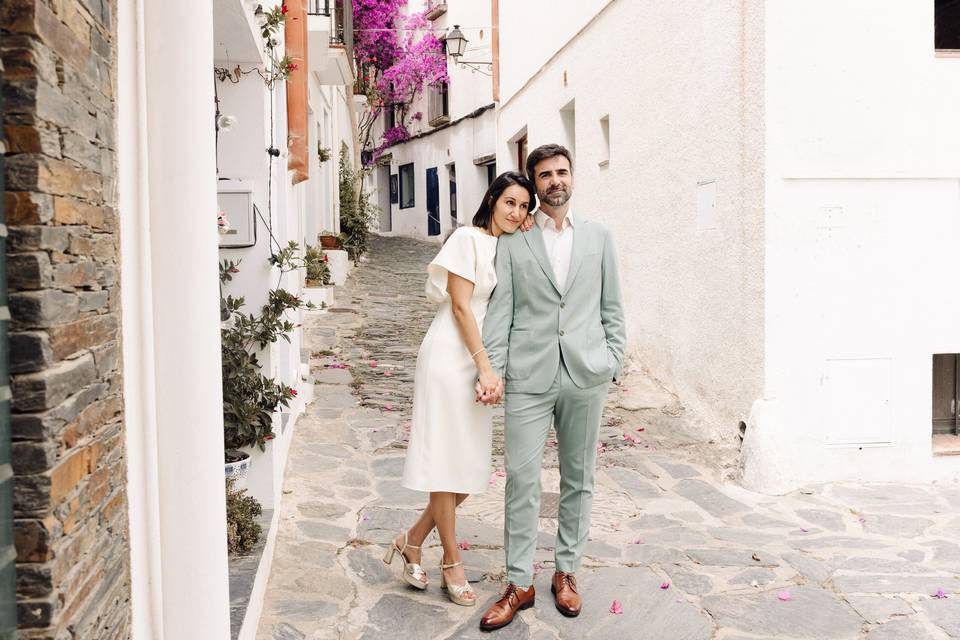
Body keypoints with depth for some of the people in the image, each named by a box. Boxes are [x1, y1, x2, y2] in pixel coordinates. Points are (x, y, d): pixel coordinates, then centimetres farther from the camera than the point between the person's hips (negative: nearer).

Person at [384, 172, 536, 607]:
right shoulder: (469, 238, -8)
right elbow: (461, 307, -13)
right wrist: (485, 366, -16)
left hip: (479, 359, 9)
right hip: (451, 355, -9)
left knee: (473, 464, 8)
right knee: (447, 460, 1)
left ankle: (412, 541, 22)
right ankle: (451, 564, 14)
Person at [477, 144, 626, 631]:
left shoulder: (598, 238, 12)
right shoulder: (513, 242, 6)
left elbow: (612, 308, 12)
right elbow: (500, 311, 1)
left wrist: (613, 363, 3)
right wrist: (490, 370, -8)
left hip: (585, 375, 2)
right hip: (529, 375, -2)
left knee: (578, 479, 10)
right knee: (522, 479, -1)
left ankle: (566, 572, 26)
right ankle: (519, 585, 11)